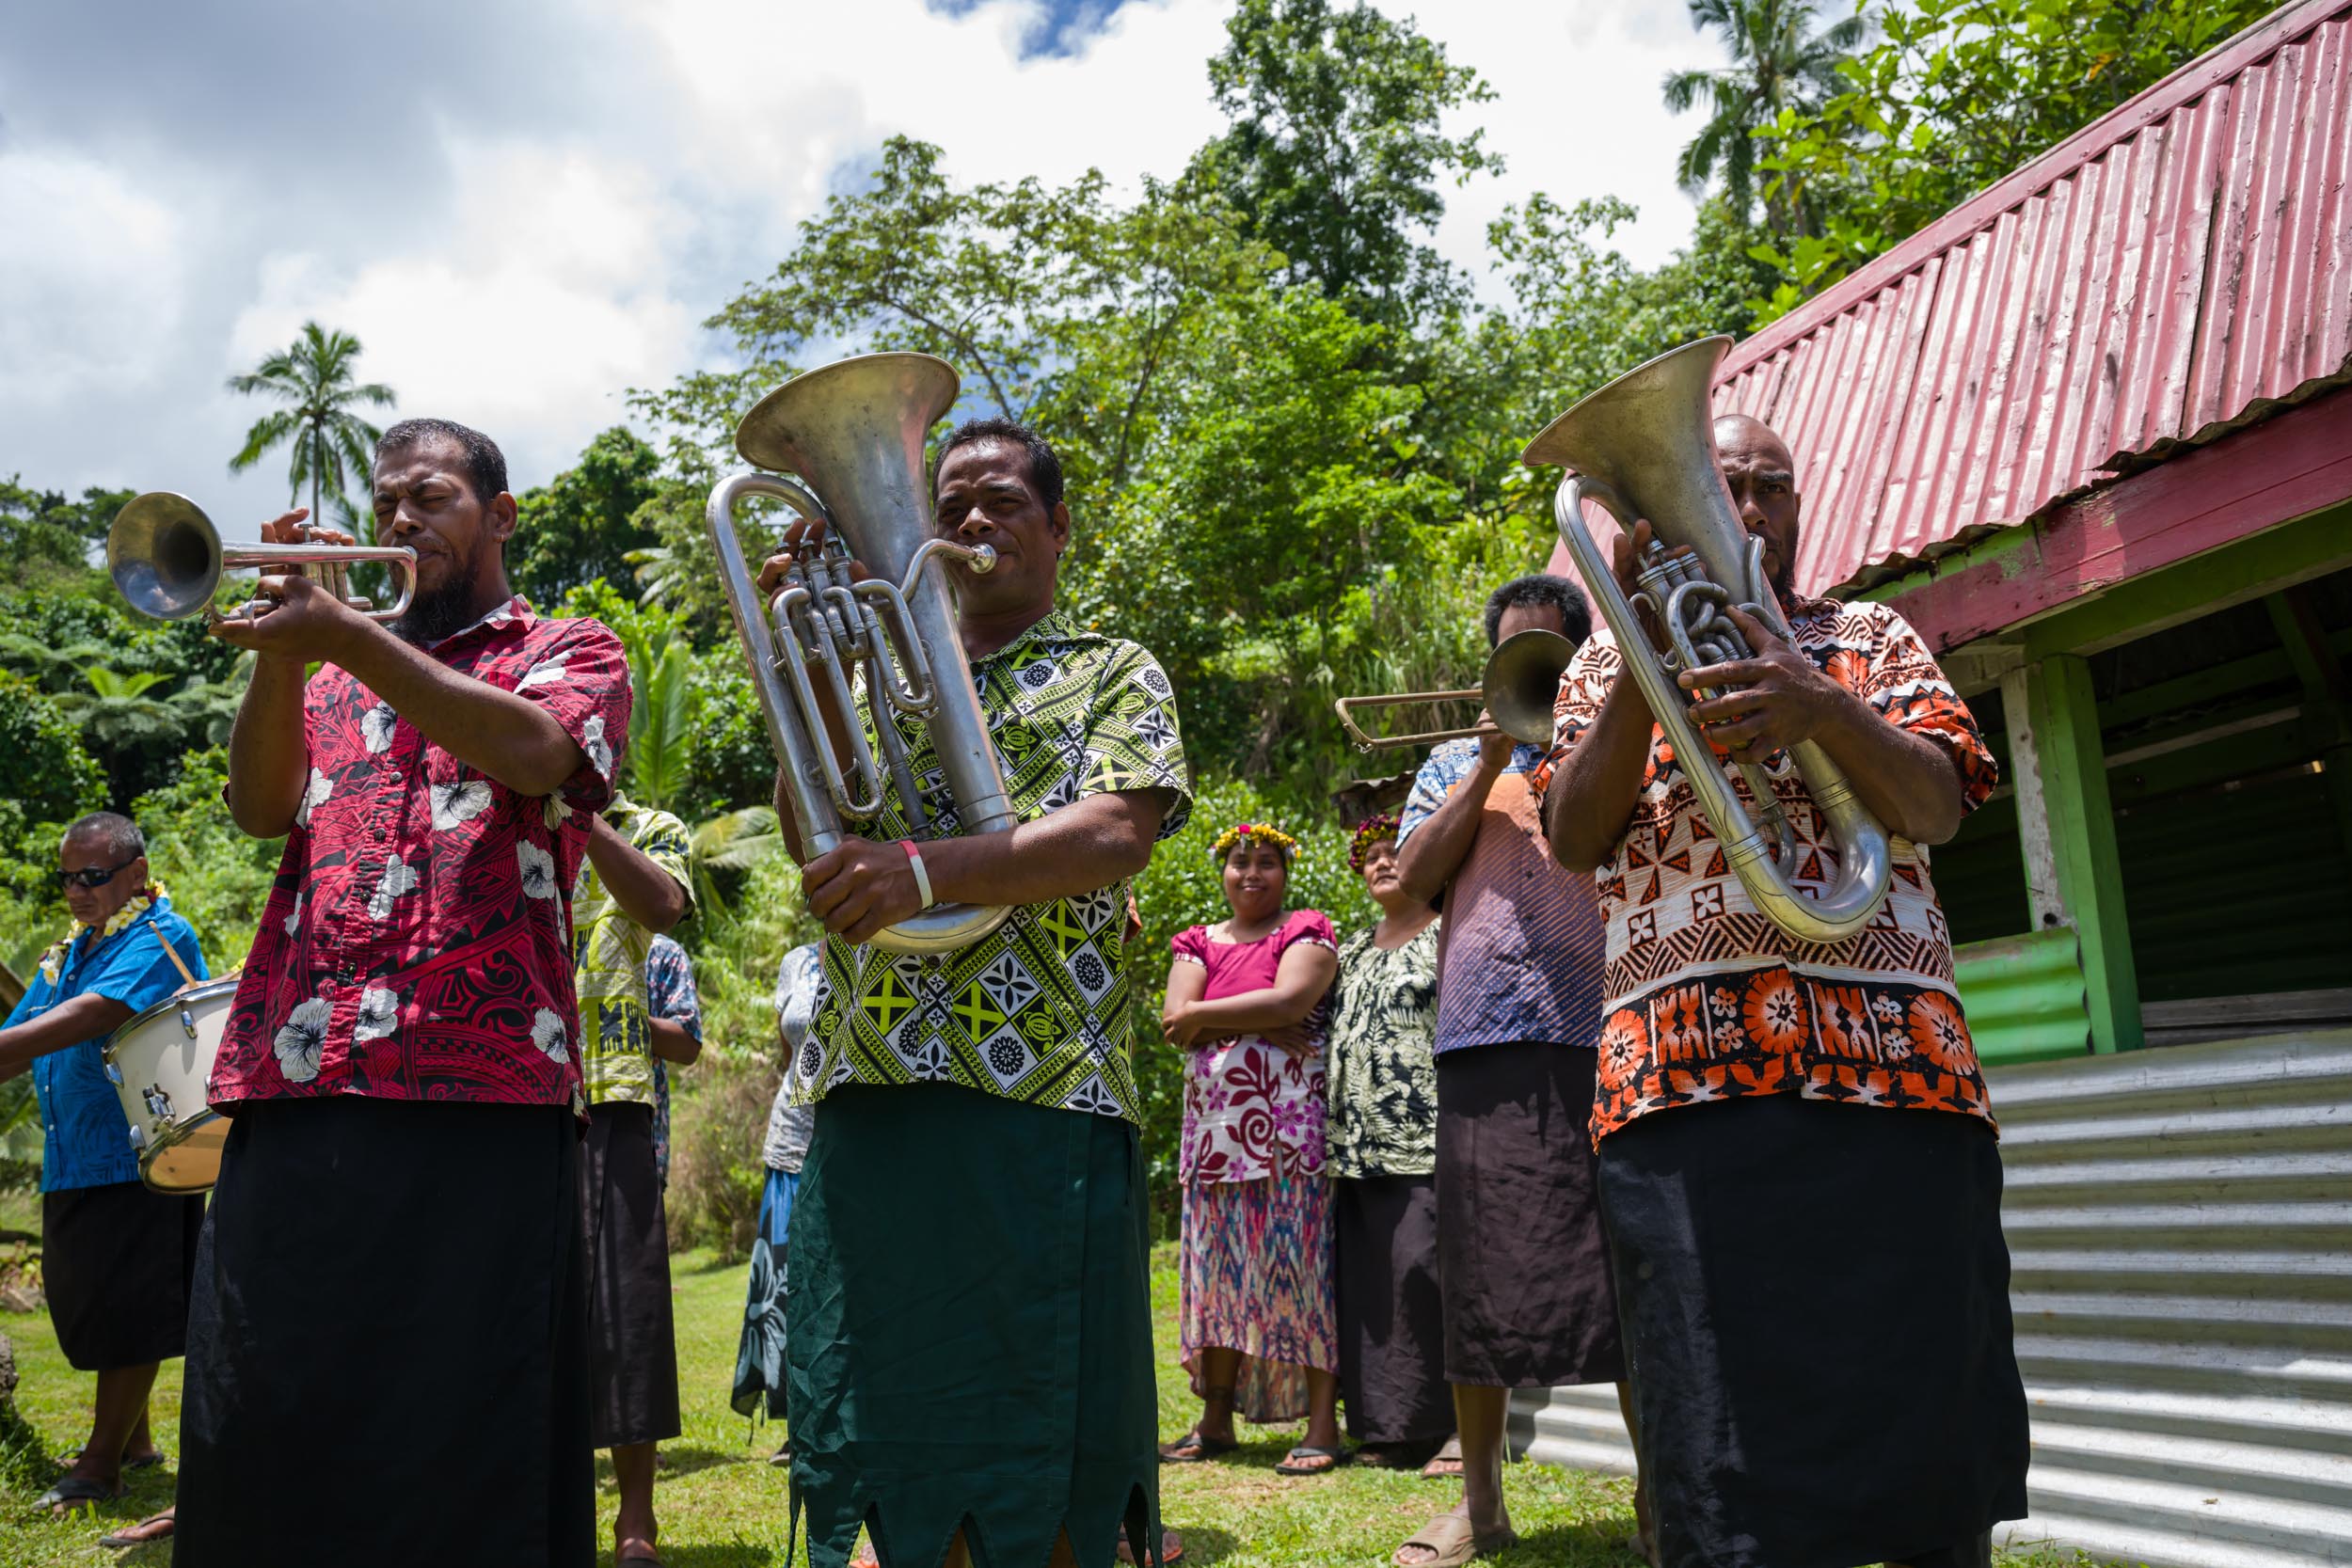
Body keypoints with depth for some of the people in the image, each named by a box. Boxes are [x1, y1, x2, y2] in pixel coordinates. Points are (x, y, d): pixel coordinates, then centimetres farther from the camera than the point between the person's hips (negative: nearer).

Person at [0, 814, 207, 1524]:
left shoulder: (159, 938, -10)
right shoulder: (70, 951, 15)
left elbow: (95, 1014, -26)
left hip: (140, 1154, -9)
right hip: (72, 1159, 9)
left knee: (127, 1311, -4)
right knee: (83, 1305, 15)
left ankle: (102, 1464, 6)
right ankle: (133, 1439, 29)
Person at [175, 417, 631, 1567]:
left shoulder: (572, 651, 12)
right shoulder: (337, 676, 26)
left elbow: (531, 752, -10)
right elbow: (261, 807, 9)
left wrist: (344, 633, -16)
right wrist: (282, 652, -6)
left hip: (474, 1085, -4)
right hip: (294, 1083, 5)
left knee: (459, 1453, -3)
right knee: (260, 1434, 6)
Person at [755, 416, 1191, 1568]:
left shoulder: (1115, 675, 12)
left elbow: (1117, 833, -8)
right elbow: (814, 837, 8)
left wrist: (924, 869, -23)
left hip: (1038, 1095, -3)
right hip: (870, 1096, 4)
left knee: (1045, 1470, 0)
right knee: (895, 1445, 8)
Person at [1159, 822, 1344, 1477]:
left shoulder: (1305, 933, 3)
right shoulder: (1198, 944, 16)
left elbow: (1290, 1000, -15)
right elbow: (1174, 1021, 1)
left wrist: (1203, 1016, -6)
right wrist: (1256, 1024, -11)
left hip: (1288, 1123, -4)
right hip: (1215, 1127, 5)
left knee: (1298, 1263, -6)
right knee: (1218, 1268, 6)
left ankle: (1323, 1425, -2)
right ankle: (1215, 1421, 14)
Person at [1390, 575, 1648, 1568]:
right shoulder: (1458, 761, 22)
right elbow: (1413, 876, 8)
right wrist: (1492, 762, 1)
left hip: (1609, 1031, 0)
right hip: (1487, 1037, 1)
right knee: (1483, 1274, 2)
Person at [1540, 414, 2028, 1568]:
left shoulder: (1872, 637, 20)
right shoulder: (1609, 662, 18)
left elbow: (1937, 805, 2)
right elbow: (1573, 839, 2)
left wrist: (1824, 709, -19)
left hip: (1893, 1056, 2)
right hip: (1685, 1070, -1)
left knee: (1941, 1470, 3)